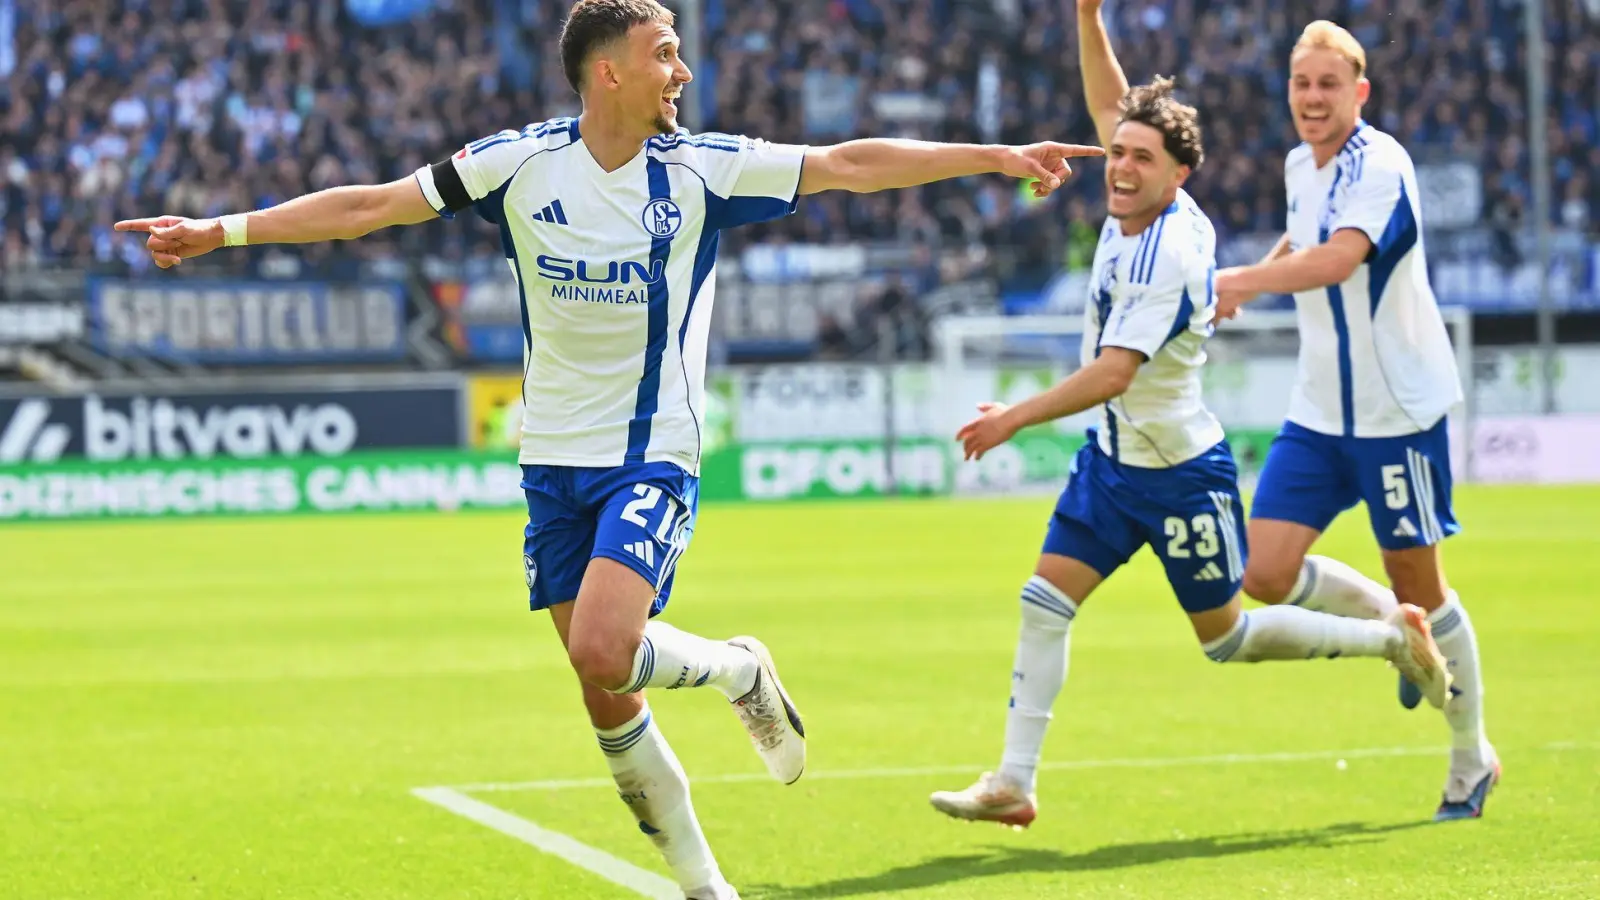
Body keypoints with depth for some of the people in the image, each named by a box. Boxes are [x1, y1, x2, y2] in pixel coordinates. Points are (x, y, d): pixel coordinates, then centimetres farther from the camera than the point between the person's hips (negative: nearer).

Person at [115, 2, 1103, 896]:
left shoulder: (703, 168, -5)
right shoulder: (520, 164, -5)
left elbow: (849, 164, -4)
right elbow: (370, 205, -2)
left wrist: (996, 155, -7)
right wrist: (223, 229, -7)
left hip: (653, 460, -2)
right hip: (556, 462, 2)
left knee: (603, 651, -25)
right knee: (605, 699, 4)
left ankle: (742, 670, 6)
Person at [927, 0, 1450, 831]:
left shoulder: (1168, 260, -28)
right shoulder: (1138, 209, -3)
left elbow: (1112, 372, -32)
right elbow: (1109, 108, 12)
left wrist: (1014, 418, -32)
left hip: (1180, 474, -8)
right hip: (1112, 459, 8)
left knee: (1227, 638, 7)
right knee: (1045, 601, -4)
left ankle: (1392, 637, 25)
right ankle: (1013, 784, -3)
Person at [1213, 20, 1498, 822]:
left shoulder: (1380, 166, -18)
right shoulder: (1300, 167, 7)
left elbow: (1338, 258, -37)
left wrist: (1241, 281, -48)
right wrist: (1253, 281, 23)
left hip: (1396, 410, -7)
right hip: (1318, 414, 7)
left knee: (1418, 584, 1)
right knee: (1267, 575, -5)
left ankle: (1472, 759, 19)